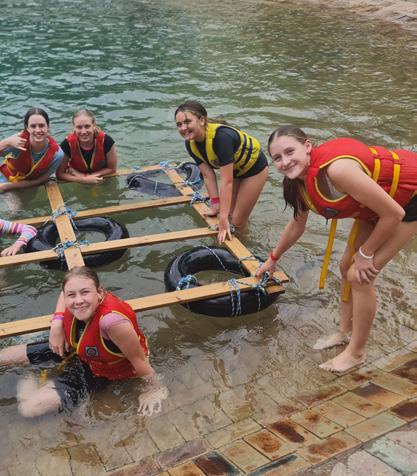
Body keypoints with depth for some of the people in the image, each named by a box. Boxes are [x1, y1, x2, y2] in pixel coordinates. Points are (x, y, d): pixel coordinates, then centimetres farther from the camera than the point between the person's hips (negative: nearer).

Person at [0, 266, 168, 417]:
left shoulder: (111, 320, -46)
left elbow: (138, 359, -30)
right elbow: (65, 294, 4)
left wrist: (154, 391, -17)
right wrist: (57, 323, -11)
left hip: (98, 370, -6)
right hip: (78, 349, 6)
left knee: (29, 407, -14)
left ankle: (30, 386, 18)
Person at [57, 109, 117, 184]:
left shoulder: (106, 141, -24)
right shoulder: (67, 144, -23)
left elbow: (112, 169, -9)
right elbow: (60, 174, -13)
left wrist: (90, 176, -20)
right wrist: (85, 179, -25)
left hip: (102, 180, 0)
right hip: (76, 184, 0)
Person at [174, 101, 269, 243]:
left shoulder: (221, 136, -40)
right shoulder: (191, 144, -16)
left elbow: (227, 181, -40)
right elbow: (207, 175, -12)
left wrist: (223, 218, -39)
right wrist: (215, 204, -17)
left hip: (254, 168, -7)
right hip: (233, 169, 7)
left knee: (237, 221, -3)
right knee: (228, 214, 9)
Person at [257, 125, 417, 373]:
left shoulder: (335, 170, -37)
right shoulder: (300, 180, -10)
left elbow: (393, 213, -28)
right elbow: (297, 225, 10)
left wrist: (365, 254, -15)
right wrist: (273, 259, 21)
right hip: (379, 202, 8)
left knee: (359, 276, -7)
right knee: (347, 266, 13)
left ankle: (357, 352, 13)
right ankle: (346, 331, 35)